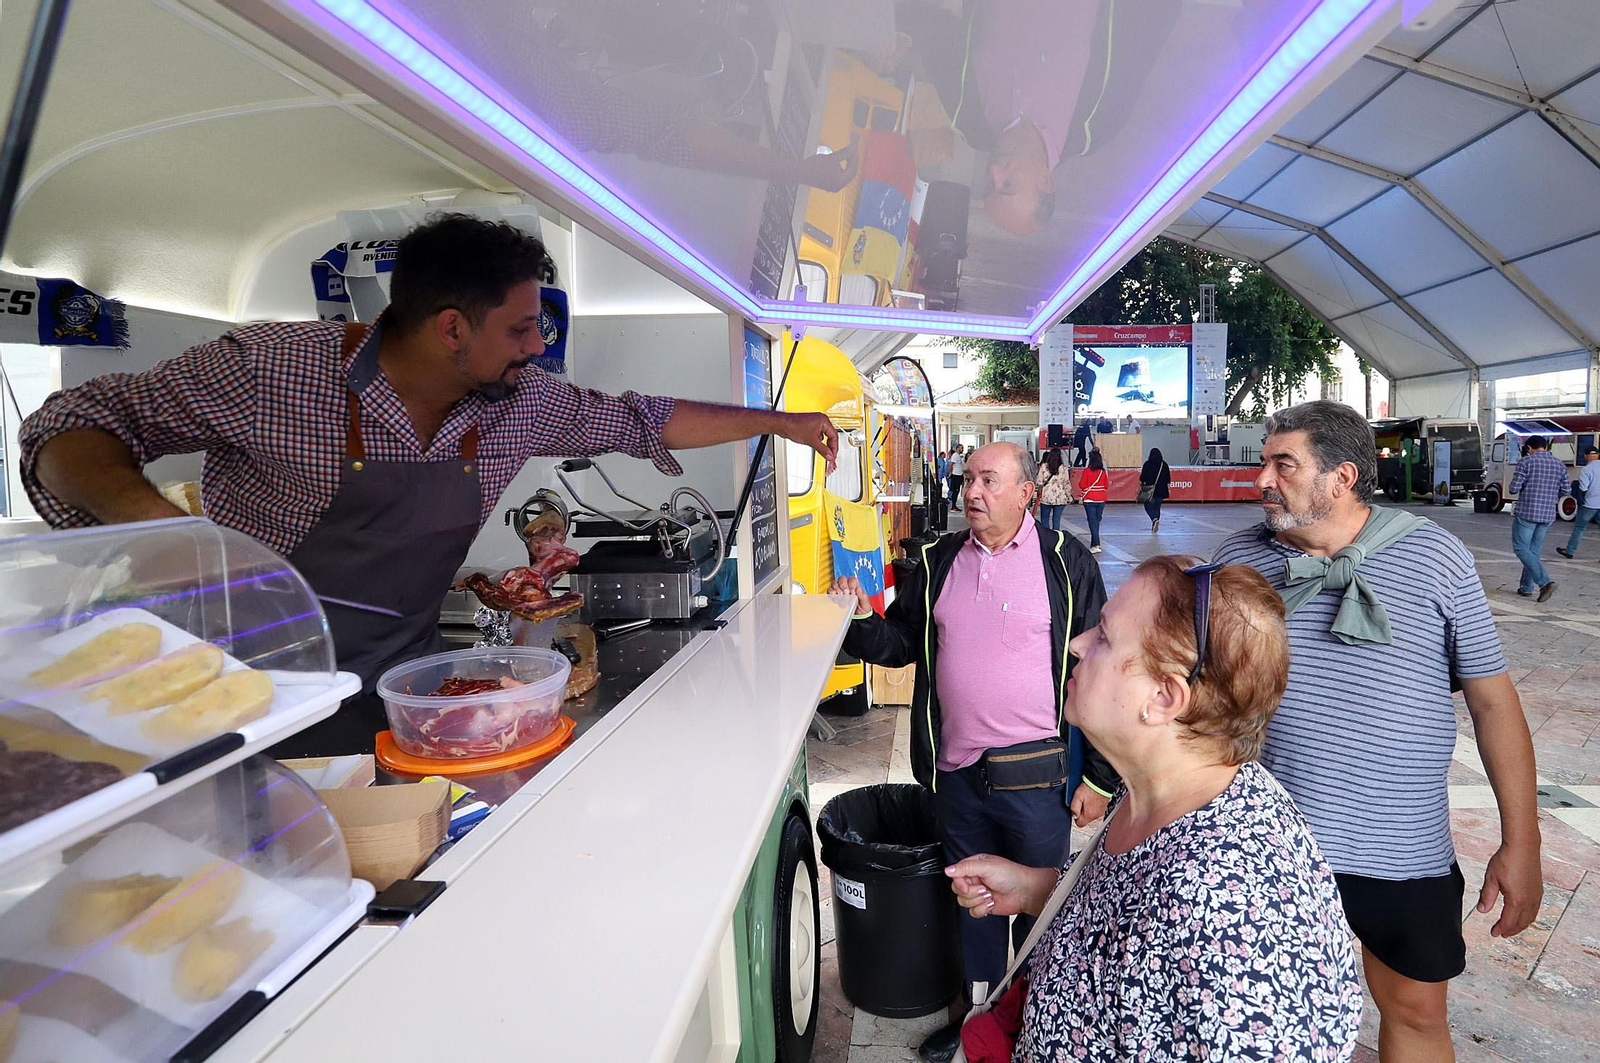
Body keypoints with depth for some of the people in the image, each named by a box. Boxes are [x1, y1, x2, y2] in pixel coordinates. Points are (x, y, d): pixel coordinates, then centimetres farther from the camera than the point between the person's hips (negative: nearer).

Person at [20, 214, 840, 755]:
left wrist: (779, 420, 14)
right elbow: (74, 424, -8)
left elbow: (641, 421, 11)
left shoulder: (519, 404, -1)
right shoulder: (272, 367, -15)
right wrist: (142, 514, -30)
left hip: (403, 700, 4)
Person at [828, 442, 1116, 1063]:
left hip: (1035, 774, -4)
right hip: (956, 771, 4)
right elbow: (901, 643, 12)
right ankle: (979, 1008, 41)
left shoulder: (1064, 562, -7)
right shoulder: (939, 562, 4)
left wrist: (1099, 778, -6)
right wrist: (862, 621, -10)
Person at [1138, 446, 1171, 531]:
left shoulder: (1147, 464, -5)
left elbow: (1142, 477, -6)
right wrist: (1168, 488, 14)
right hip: (1161, 489, 3)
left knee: (1148, 505, 6)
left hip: (1149, 489, -3)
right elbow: (1168, 479, 7)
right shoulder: (1164, 464, 4)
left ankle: (1155, 519, -20)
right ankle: (1155, 525, 12)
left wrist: (1140, 486, 2)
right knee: (1157, 507, 12)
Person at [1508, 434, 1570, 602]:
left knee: (1521, 548, -1)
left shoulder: (1526, 462, -8)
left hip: (1526, 512, -6)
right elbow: (1566, 489, 9)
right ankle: (1527, 587, 18)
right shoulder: (1559, 464, 8)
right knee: (1534, 550, 14)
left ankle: (1545, 582, -16)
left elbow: (1514, 488, -12)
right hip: (1548, 514, 6)